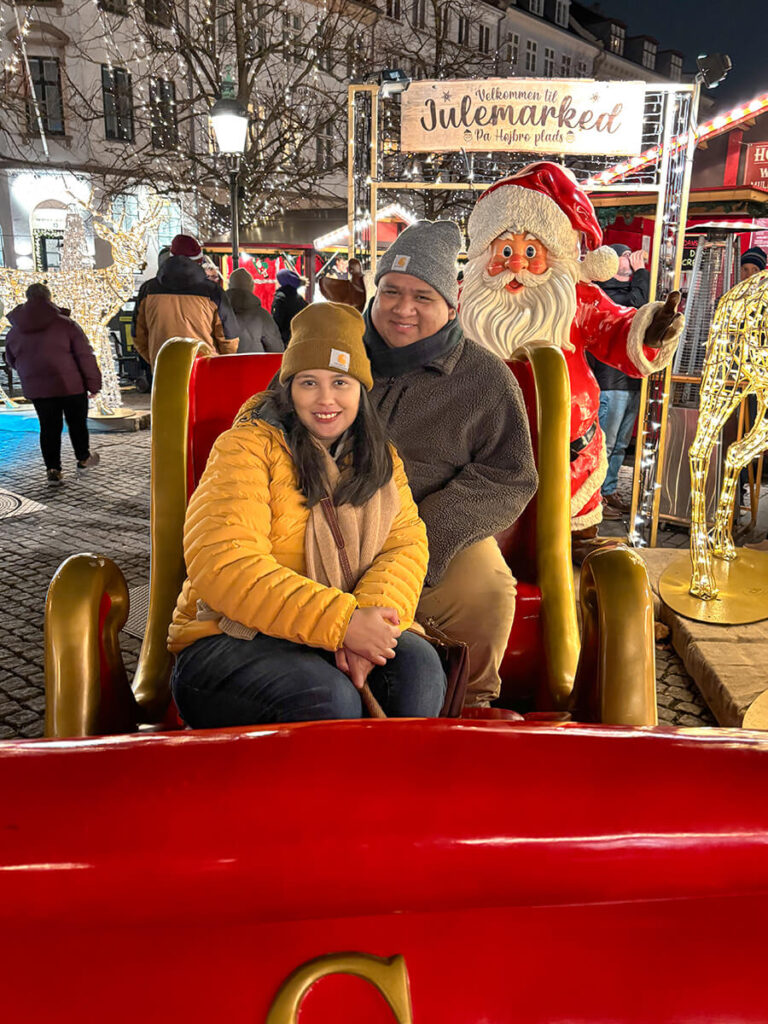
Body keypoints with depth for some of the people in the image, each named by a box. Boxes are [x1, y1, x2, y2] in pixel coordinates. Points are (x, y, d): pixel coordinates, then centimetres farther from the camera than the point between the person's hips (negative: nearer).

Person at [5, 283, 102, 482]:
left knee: (49, 427, 11)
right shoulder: (66, 324, -8)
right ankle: (83, 458, 30)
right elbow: (85, 356, -9)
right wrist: (93, 383, -2)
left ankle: (53, 468, 8)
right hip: (71, 385, -3)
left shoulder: (14, 332, 5)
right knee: (77, 423, 15)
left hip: (36, 389, 3)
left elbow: (11, 362, 17)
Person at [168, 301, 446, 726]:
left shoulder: (380, 459, 12)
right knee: (330, 698, -32)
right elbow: (221, 563, -20)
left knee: (419, 666, -24)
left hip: (334, 637, 4)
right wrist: (341, 621, -26)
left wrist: (368, 617, -23)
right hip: (230, 639, -4)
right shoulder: (249, 447, -8)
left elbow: (407, 543, -1)